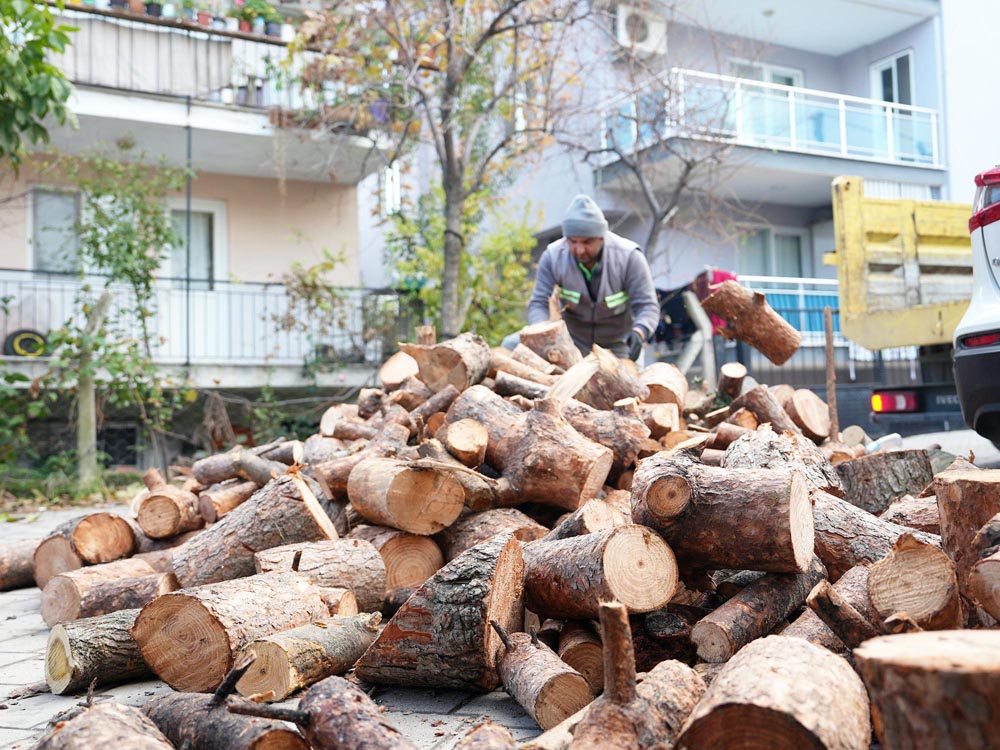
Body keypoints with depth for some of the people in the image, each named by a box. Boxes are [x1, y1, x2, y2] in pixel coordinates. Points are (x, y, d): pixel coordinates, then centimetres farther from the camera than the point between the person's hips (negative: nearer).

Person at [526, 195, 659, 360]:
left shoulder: (629, 257, -23)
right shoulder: (553, 257, -19)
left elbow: (647, 305, -24)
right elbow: (539, 304, -18)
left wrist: (639, 332, -47)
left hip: (619, 345, -1)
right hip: (573, 343, 1)